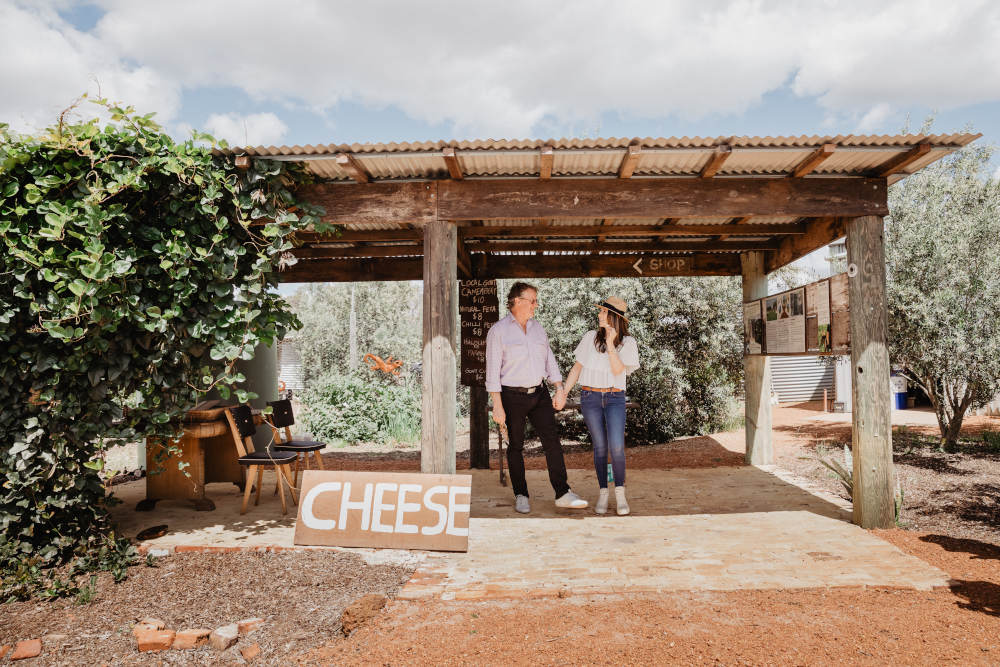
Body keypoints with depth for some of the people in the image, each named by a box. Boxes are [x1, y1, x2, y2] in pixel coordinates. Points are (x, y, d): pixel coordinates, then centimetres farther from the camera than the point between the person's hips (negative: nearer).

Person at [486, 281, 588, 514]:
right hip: (513, 397, -4)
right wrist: (497, 405, -13)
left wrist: (559, 387, 6)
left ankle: (562, 494, 2)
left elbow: (549, 358, 16)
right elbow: (493, 370, -9)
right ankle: (521, 496, 17)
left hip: (539, 393, 5)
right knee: (516, 446, 5)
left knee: (552, 440, -2)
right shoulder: (498, 331, -6)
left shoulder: (537, 327, 11)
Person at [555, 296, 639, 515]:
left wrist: (610, 344, -20)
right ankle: (603, 493, 14)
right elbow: (577, 367, 9)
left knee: (616, 446, -14)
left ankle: (620, 493, 2)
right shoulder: (590, 337, 4)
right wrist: (563, 392, 5)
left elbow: (618, 369, -12)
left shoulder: (627, 342, 1)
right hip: (590, 397, 1)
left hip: (615, 398, -1)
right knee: (600, 446, 2)